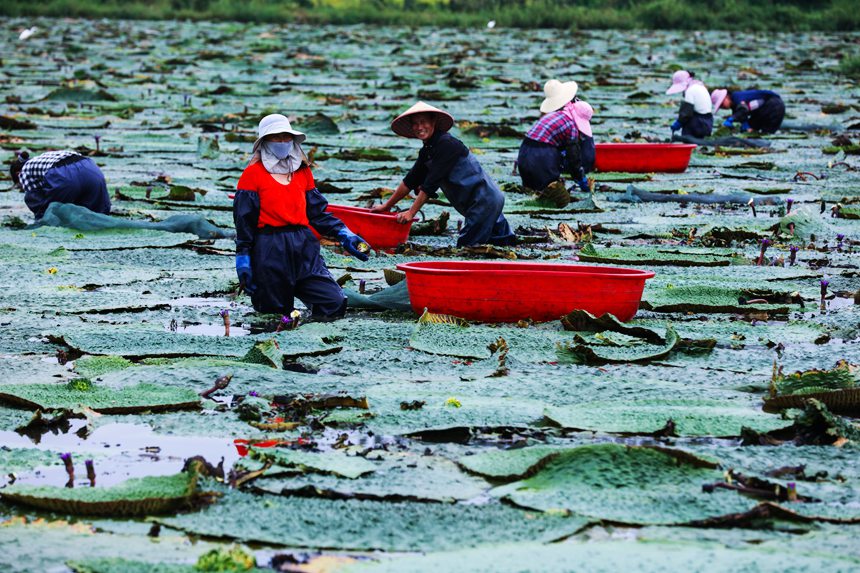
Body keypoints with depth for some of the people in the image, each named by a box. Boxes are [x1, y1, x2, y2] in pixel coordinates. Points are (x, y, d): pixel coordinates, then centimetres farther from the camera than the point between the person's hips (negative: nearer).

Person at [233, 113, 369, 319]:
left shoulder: (303, 172, 15)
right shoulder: (253, 174, 0)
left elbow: (318, 212, 17)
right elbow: (244, 220, -3)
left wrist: (345, 235, 6)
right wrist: (243, 261, -8)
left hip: (304, 248, 4)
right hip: (270, 253, -4)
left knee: (335, 304, -8)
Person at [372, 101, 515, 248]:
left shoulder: (447, 144, -19)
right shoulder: (427, 151, 10)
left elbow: (431, 183, -20)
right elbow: (411, 180, 16)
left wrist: (411, 212, -17)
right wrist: (386, 206, 17)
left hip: (485, 201, -10)